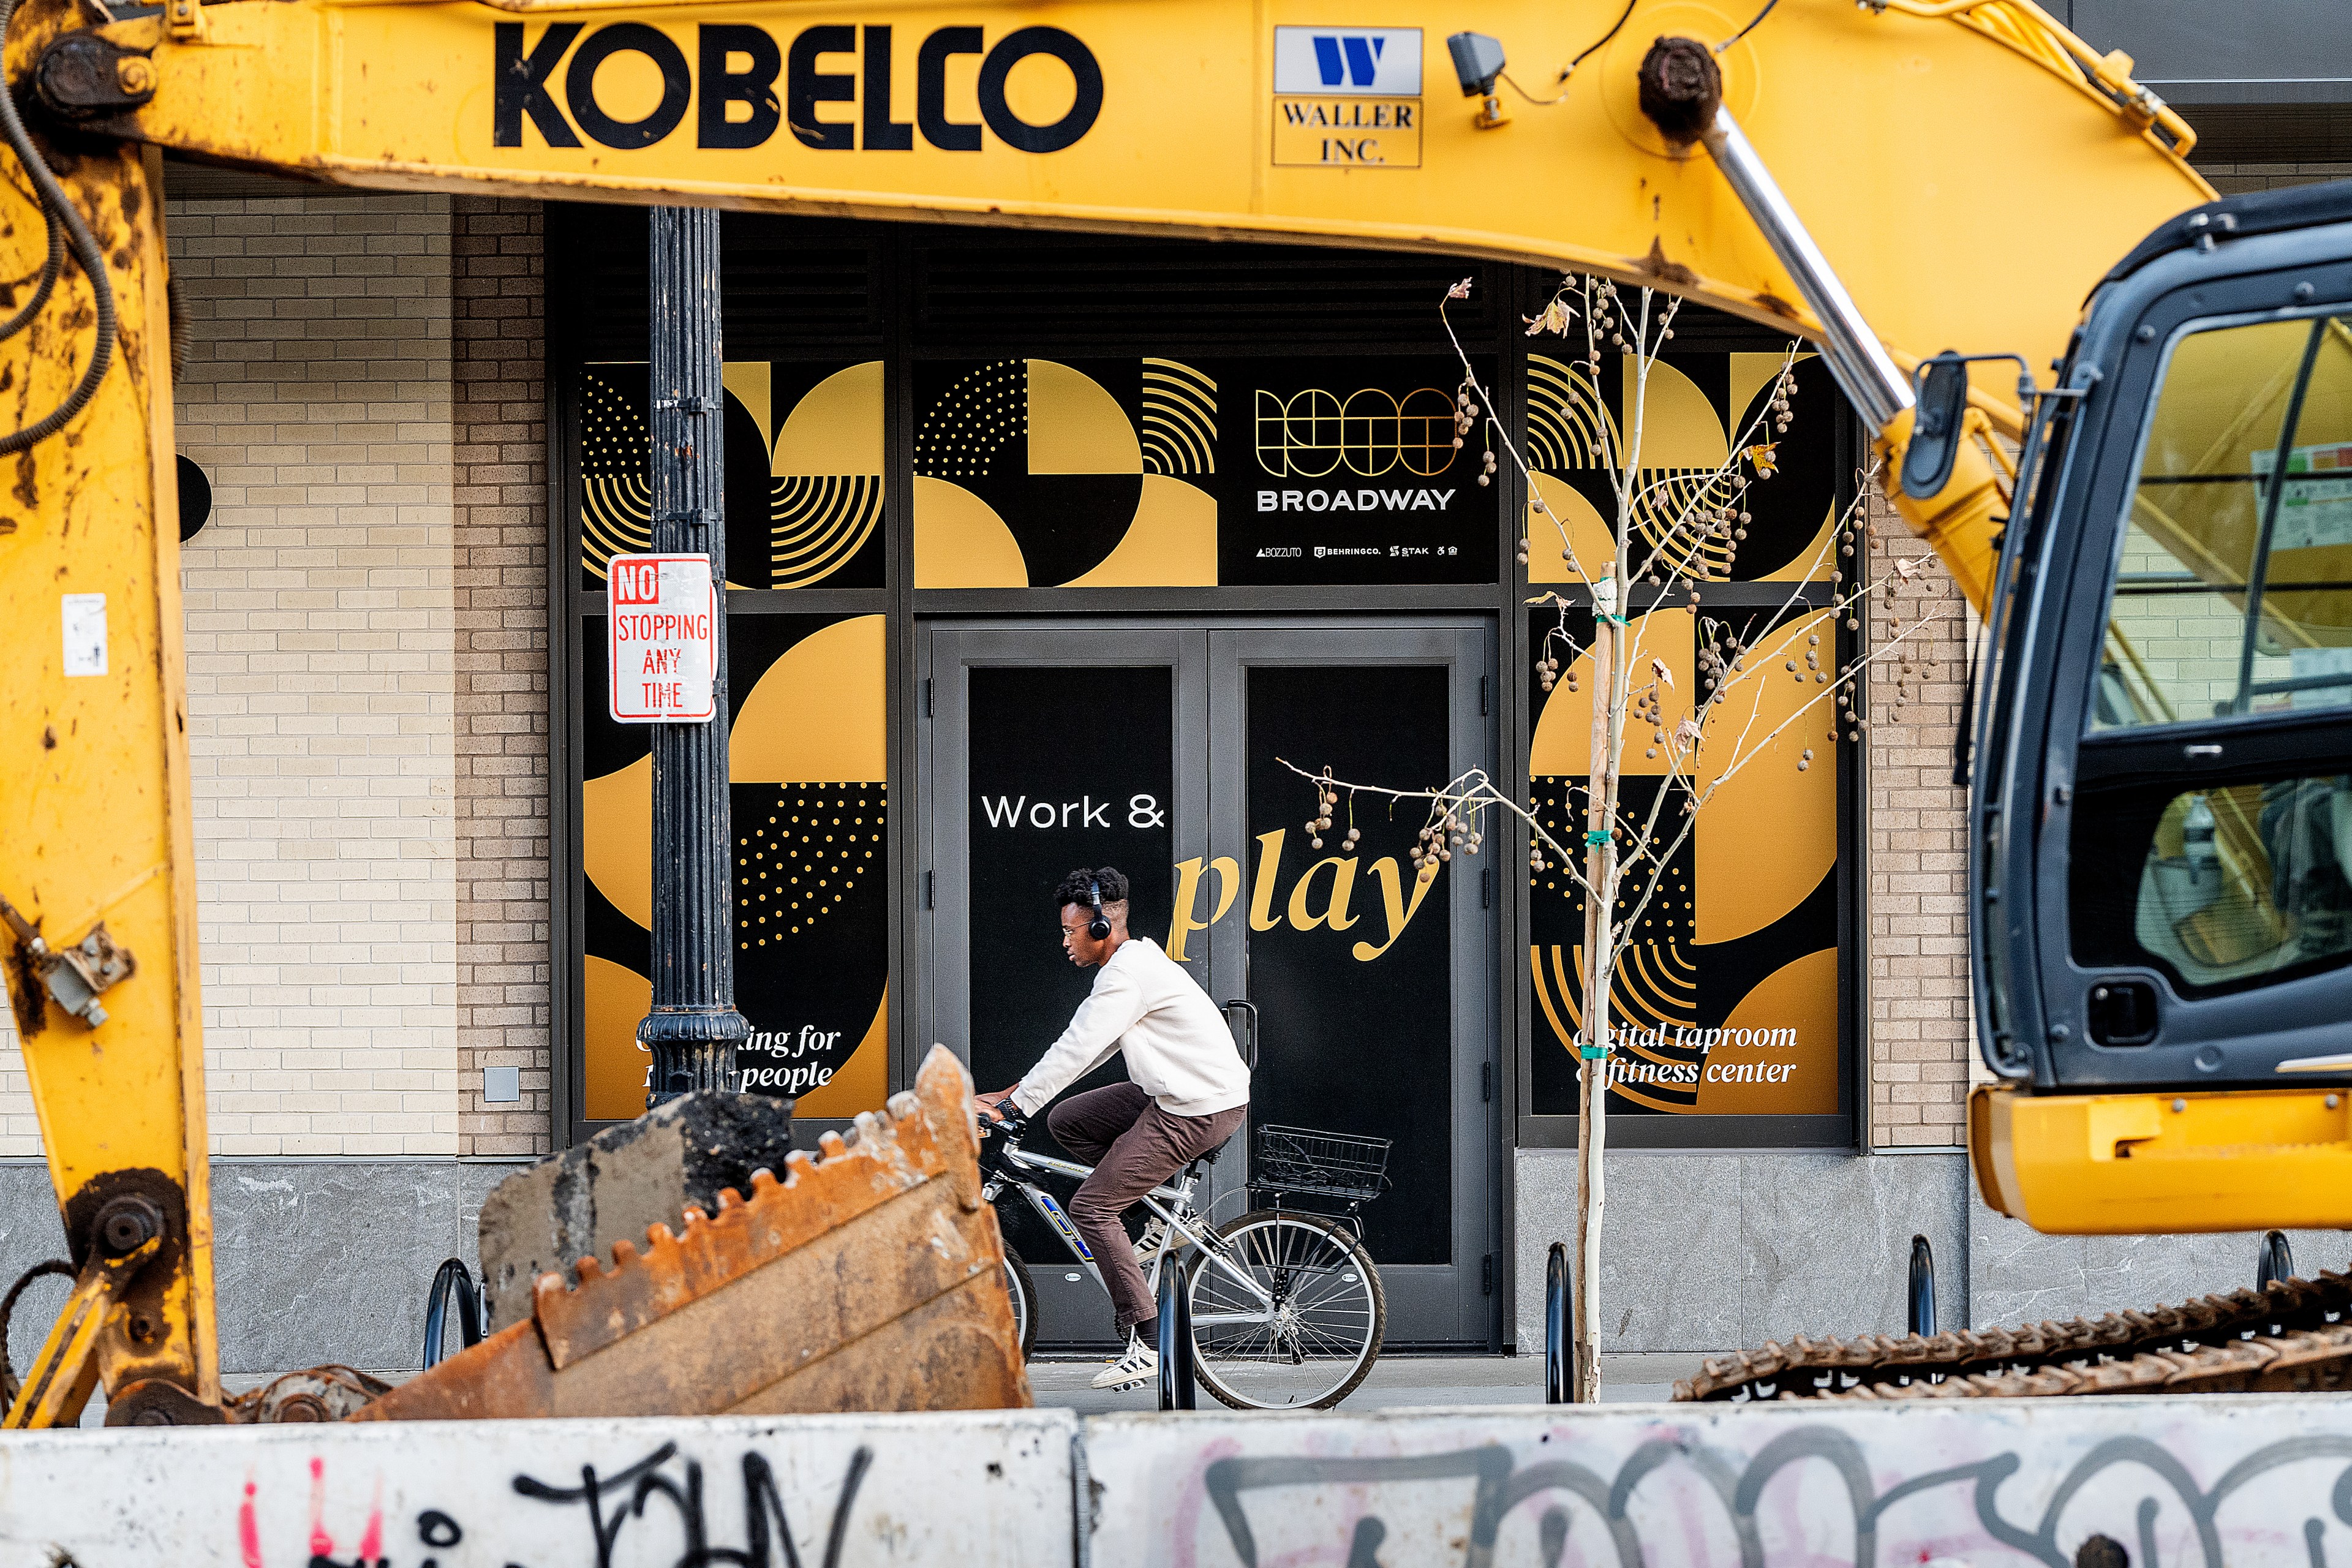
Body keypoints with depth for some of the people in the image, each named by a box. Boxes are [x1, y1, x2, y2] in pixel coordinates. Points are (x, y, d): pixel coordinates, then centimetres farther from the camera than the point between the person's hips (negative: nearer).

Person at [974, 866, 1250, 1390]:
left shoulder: (1127, 977, -19)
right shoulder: (1135, 962, 14)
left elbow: (1075, 1051, -21)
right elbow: (1082, 1048, 18)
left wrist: (1009, 1106, -16)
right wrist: (1014, 1093, 13)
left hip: (1200, 1110, -10)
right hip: (1172, 1094, 10)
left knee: (1091, 1208, -9)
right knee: (1068, 1121, 16)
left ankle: (1148, 1342, -8)